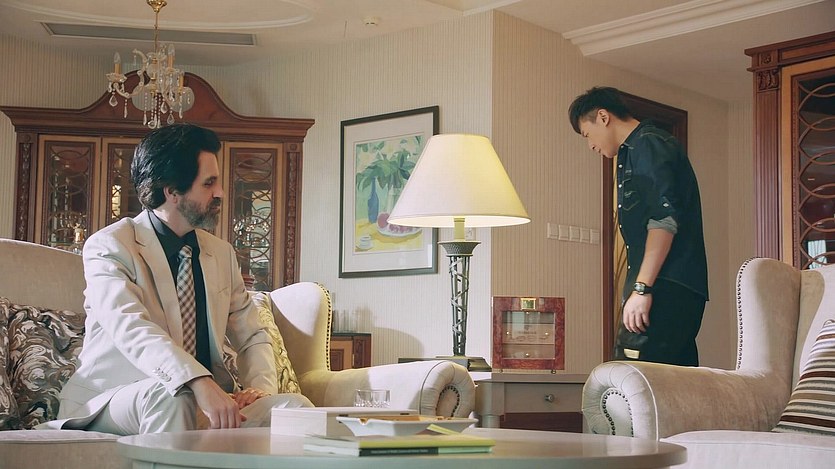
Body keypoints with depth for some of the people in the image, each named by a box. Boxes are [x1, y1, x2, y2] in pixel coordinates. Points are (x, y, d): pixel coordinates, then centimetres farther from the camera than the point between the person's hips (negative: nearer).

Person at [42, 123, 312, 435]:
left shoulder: (222, 254, 15)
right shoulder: (108, 246, -6)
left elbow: (252, 337, 17)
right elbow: (130, 328, -24)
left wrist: (259, 389, -8)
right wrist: (201, 385, -41)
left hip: (206, 404, 5)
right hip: (112, 404, -5)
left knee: (295, 406, -20)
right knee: (170, 396, -38)